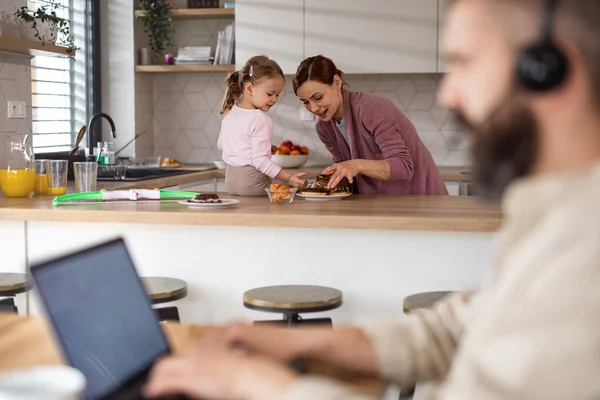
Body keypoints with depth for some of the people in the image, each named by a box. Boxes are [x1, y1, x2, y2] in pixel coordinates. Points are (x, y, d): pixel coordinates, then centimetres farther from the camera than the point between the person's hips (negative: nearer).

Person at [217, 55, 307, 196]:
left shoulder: (230, 113, 7)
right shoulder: (261, 121, -19)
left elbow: (221, 145, 21)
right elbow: (260, 161, -23)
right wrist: (289, 178, -24)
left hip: (231, 178, 9)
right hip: (252, 180, -9)